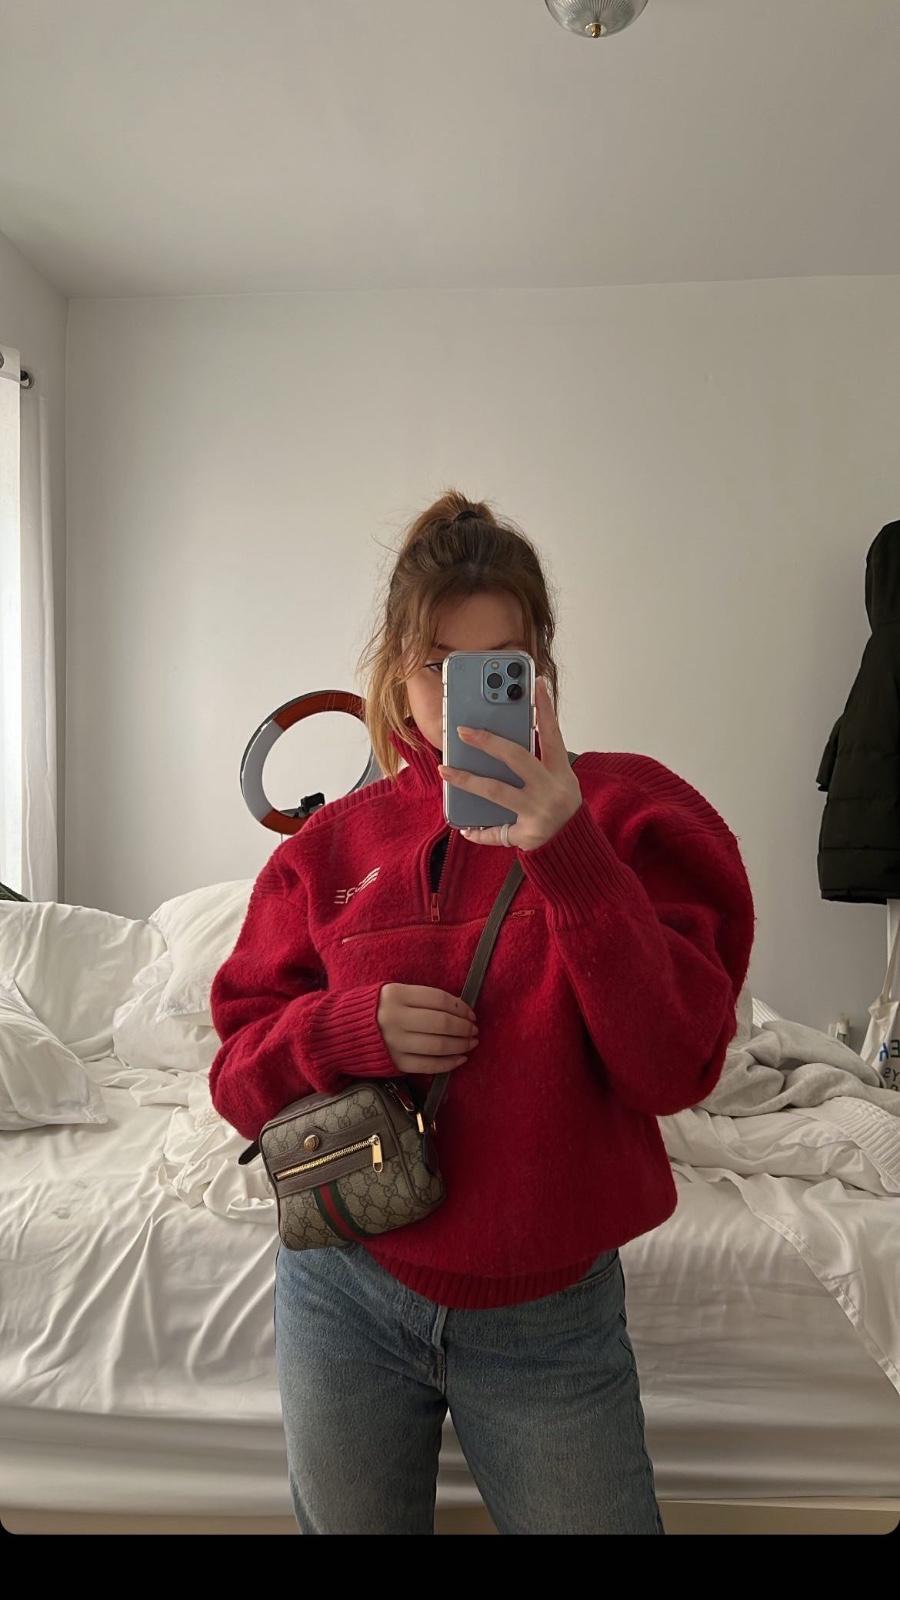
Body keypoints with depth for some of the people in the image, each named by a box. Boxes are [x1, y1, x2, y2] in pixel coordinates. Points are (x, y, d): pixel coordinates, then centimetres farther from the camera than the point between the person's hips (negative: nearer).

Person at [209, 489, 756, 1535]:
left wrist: (568, 855, -28)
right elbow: (240, 1073, 1)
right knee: (349, 1523, 23)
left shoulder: (625, 809, -7)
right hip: (346, 1295, 3)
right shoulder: (333, 842, -1)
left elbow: (675, 1069, -17)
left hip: (550, 1316, -2)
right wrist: (348, 1028, -19)